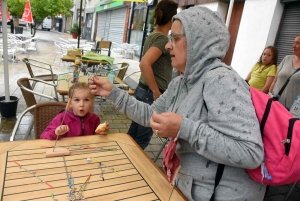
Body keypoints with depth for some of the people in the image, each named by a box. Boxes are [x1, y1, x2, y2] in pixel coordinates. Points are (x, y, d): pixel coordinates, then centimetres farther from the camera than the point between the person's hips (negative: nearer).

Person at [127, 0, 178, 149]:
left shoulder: (153, 36, 10)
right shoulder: (162, 38, -17)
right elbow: (144, 64, -32)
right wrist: (156, 92, -24)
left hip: (144, 90, 9)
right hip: (151, 94, -9)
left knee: (134, 132, 20)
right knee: (142, 138, 7)